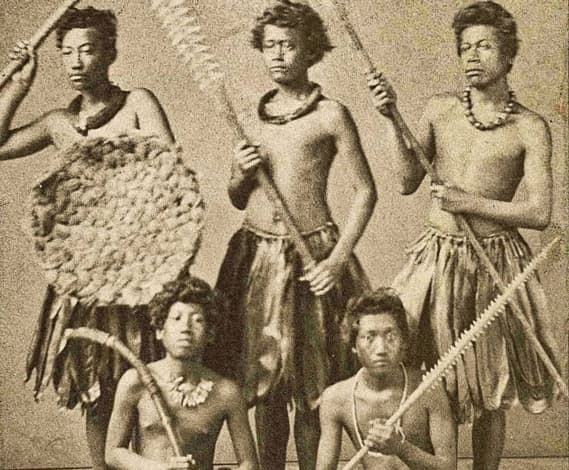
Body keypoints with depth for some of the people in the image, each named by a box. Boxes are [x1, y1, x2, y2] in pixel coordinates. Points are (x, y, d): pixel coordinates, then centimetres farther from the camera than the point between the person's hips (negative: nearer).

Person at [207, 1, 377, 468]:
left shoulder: (330, 114, -1)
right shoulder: (255, 119, 13)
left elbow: (366, 192, -4)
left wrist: (337, 260, -12)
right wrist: (240, 174, -4)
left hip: (310, 255, -4)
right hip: (255, 254, 4)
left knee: (311, 387, 2)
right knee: (263, 381, 9)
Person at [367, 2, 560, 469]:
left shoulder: (530, 127, -2)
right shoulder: (440, 109, 5)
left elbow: (540, 212, -6)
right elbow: (408, 182, 4)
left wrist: (470, 202, -12)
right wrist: (393, 119, -3)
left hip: (497, 264, -1)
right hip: (439, 258, 1)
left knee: (491, 393, 8)